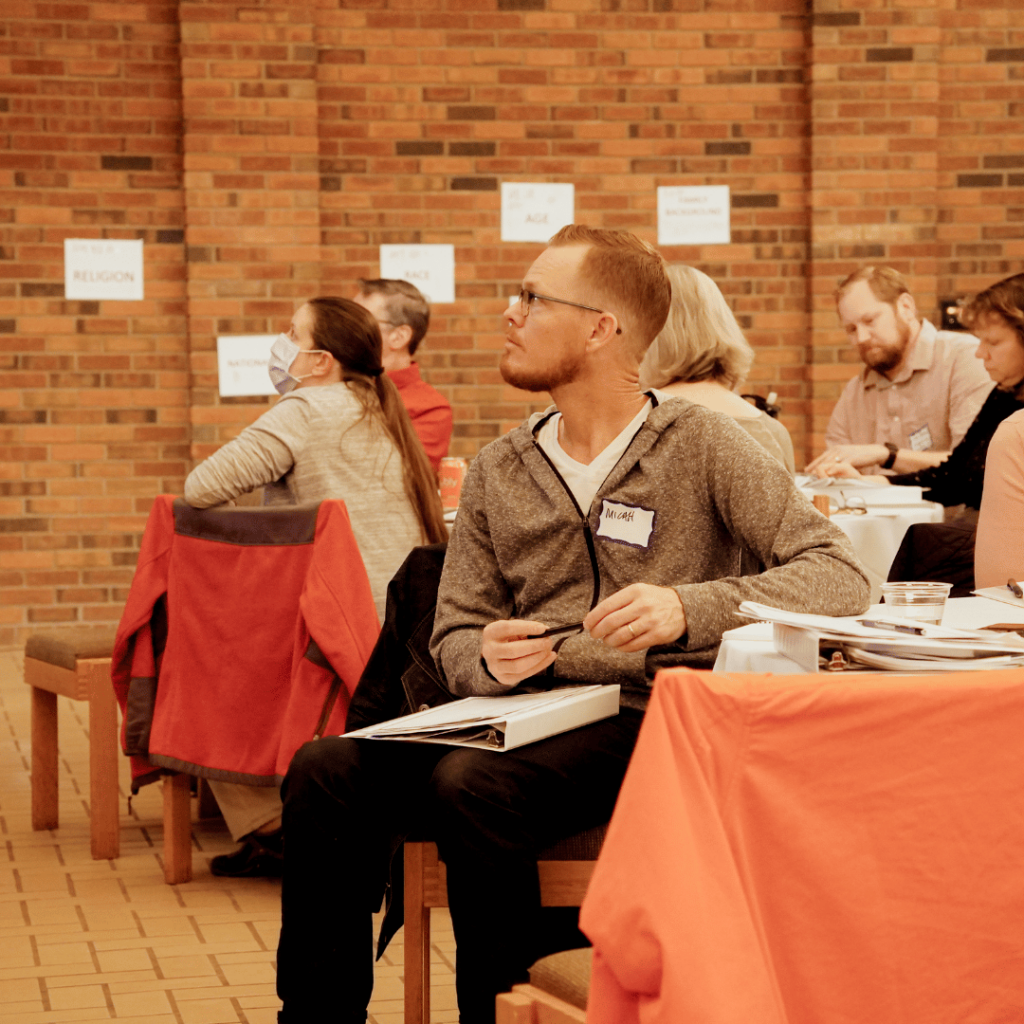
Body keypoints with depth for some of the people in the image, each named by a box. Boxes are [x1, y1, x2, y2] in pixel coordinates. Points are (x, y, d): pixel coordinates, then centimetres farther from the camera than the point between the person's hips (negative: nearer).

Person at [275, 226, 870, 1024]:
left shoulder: (700, 445, 1)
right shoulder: (497, 472, 15)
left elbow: (840, 576, -9)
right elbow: (453, 637, 14)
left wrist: (688, 610, -24)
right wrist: (488, 661, -11)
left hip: (645, 720, -4)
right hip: (522, 717, 5)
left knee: (471, 786, -32)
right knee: (327, 770, -20)